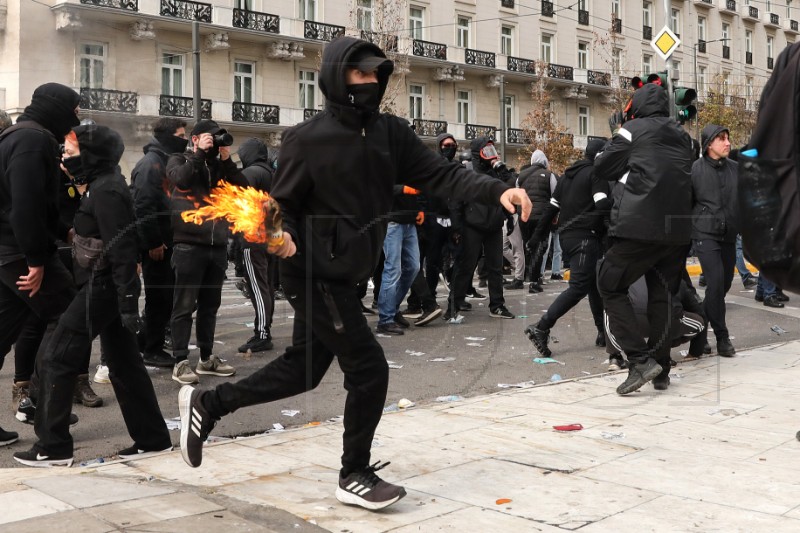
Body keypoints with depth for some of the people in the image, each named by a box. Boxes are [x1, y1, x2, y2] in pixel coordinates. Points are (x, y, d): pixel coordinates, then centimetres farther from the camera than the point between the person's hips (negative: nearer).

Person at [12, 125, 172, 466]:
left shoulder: (105, 191, -17)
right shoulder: (104, 184, 12)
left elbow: (122, 250, -22)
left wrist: (128, 302, -24)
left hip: (102, 287, -10)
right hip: (106, 286, 10)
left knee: (57, 358, -2)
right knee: (125, 362, 12)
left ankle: (53, 447, 5)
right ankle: (152, 437, 18)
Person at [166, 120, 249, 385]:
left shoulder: (219, 165, 15)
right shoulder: (179, 160, 4)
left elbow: (243, 188, 2)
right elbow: (181, 178, -18)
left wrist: (226, 161, -4)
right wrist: (200, 153, -11)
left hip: (218, 245, 5)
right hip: (189, 245, -5)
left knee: (210, 305, 12)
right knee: (185, 306, -4)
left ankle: (207, 357, 22)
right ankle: (181, 362, 0)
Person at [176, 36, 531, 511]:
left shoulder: (390, 133, 2)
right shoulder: (308, 139, -13)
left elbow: (440, 175, -6)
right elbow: (283, 203, -8)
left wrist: (497, 191, -21)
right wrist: (282, 234, -30)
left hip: (347, 276, 7)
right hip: (317, 275, -7)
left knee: (303, 370, 18)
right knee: (369, 369, -6)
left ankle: (207, 404, 35)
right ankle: (355, 476, 14)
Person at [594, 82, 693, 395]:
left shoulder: (634, 129, -1)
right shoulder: (682, 136, 17)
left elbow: (603, 168, 3)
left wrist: (616, 138, 20)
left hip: (639, 227, -6)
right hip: (677, 228, 6)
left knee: (611, 287, 4)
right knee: (662, 295, 15)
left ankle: (640, 360, -9)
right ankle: (660, 367, 16)